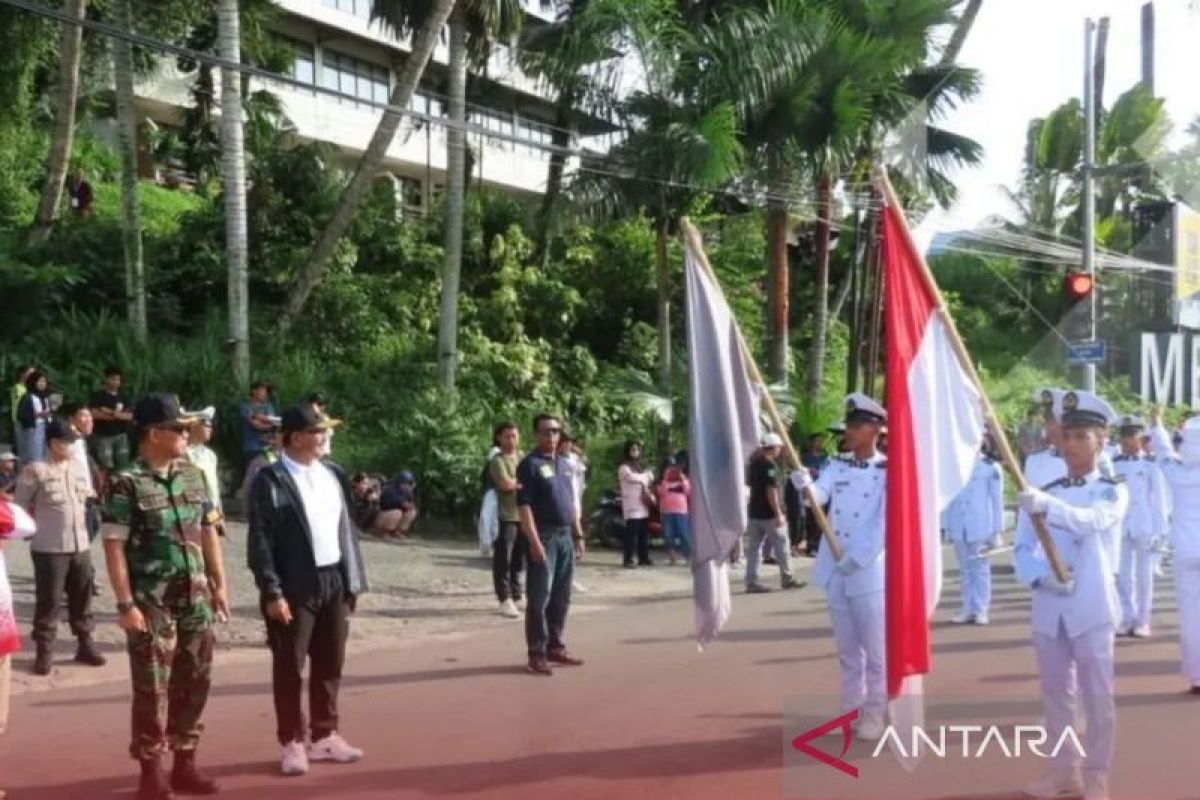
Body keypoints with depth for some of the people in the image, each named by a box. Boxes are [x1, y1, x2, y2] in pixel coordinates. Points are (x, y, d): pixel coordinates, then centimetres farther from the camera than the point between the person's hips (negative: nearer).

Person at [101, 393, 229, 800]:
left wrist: (219, 584, 9)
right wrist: (125, 603, -16)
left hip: (195, 599, 6)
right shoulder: (127, 484, -11)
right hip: (152, 603, -6)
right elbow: (113, 546, -13)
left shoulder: (193, 475, 7)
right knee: (152, 689, 2)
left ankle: (184, 765, 23)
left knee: (194, 684, 11)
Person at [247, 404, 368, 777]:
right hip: (295, 588, -6)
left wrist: (354, 579, 8)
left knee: (330, 665, 12)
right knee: (290, 667, 3)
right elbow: (260, 542, -12)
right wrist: (272, 593, -16)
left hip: (334, 583, 6)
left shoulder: (333, 474, 9)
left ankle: (324, 736, 25)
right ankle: (292, 743, 14)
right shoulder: (270, 480, -10)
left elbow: (347, 529, 12)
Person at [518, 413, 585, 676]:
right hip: (544, 536, -7)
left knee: (561, 598, 12)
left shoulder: (564, 464, 16)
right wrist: (534, 541, -21)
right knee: (540, 598, -5)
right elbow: (524, 506, -14)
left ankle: (555, 647, 21)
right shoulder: (530, 464, -7)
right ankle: (537, 653, -2)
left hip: (565, 536, 7)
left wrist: (578, 535, 16)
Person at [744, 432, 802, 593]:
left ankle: (752, 582, 3)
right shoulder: (769, 465, -15)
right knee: (782, 546, 4)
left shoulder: (754, 464, 11)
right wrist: (778, 513, -20)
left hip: (755, 512, 8)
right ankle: (787, 579, 12)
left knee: (754, 548, 5)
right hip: (769, 514, -8)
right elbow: (771, 490, -21)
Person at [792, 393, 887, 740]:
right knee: (847, 648, 14)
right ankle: (850, 708, 24)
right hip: (834, 570, 5)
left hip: (869, 571, -5)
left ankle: (874, 714, 13)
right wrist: (805, 484, -30)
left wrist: (858, 558, -19)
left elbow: (886, 524, -14)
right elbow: (818, 496, -8)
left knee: (875, 648, 2)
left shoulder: (888, 471, -7)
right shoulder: (837, 465, 8)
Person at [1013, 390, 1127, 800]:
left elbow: (1091, 522, -24)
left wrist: (1048, 505, -42)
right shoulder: (1044, 492, 10)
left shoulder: (1113, 491, -2)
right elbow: (1022, 549, 4)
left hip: (1090, 607, -4)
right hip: (1048, 607, 4)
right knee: (1055, 692, 11)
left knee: (1097, 694, 0)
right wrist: (1040, 577, -17)